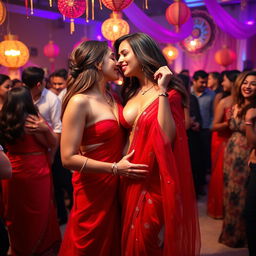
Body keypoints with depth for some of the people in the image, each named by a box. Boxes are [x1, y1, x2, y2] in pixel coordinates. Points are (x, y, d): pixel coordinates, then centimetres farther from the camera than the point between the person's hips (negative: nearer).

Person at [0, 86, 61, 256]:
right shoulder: (32, 120, -17)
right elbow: (53, 143, -13)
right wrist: (46, 129, -25)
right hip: (36, 172, -5)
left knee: (16, 212, 20)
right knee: (39, 212, 12)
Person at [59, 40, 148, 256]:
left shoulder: (113, 97, 8)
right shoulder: (80, 102, -16)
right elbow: (69, 158, -19)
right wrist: (115, 168, -22)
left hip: (117, 186, 7)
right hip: (94, 188, -7)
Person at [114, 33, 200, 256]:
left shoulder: (169, 93, -10)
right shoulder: (131, 93, 9)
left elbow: (167, 138, -27)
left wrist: (162, 91, -25)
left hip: (156, 182, -6)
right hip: (131, 179, 6)